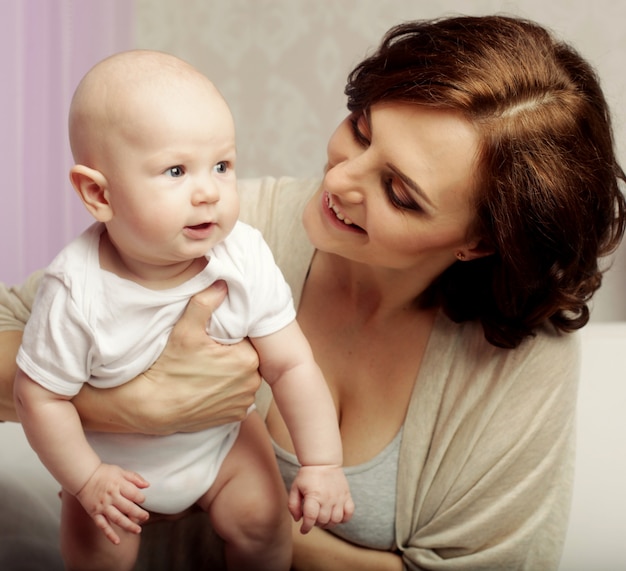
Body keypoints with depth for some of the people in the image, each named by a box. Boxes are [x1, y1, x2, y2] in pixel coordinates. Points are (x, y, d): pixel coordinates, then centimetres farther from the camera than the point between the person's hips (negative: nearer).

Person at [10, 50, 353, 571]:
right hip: (114, 457, -1)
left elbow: (292, 365, -20)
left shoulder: (246, 259, -27)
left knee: (261, 522, -7)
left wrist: (323, 464, -21)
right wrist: (86, 479, -17)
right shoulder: (77, 291, -33)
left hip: (221, 437, 2)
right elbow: (41, 396, -20)